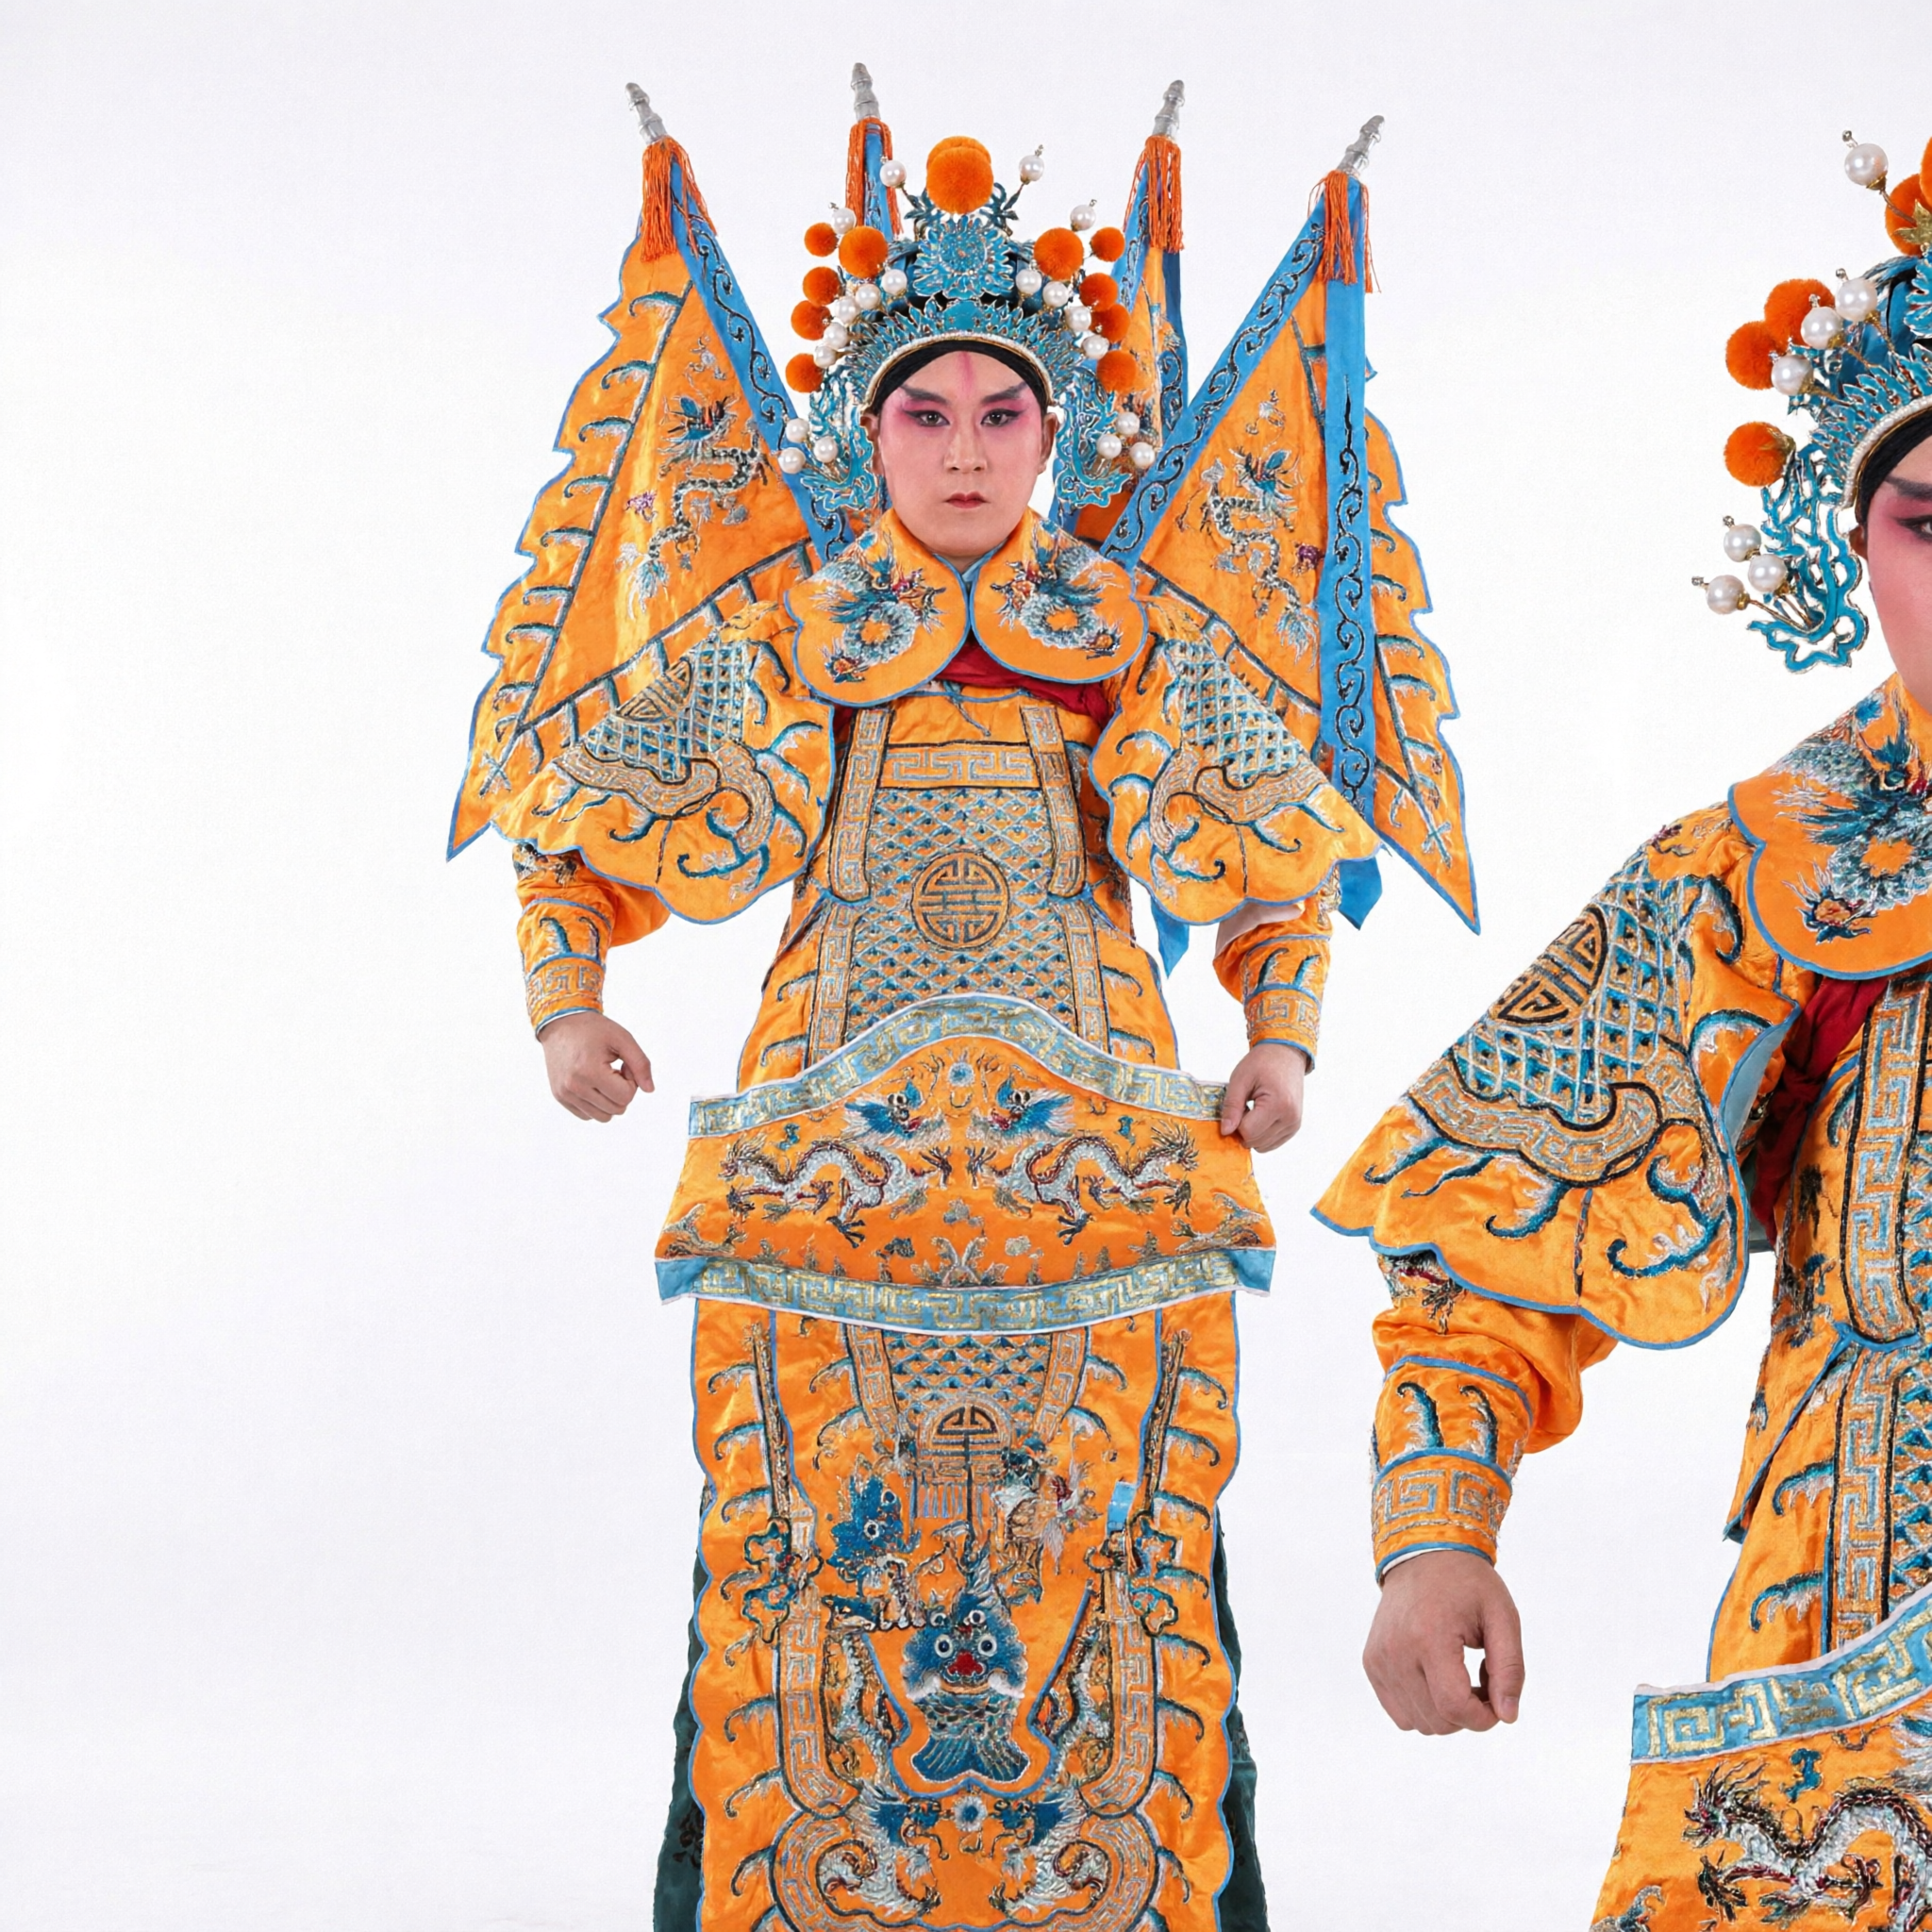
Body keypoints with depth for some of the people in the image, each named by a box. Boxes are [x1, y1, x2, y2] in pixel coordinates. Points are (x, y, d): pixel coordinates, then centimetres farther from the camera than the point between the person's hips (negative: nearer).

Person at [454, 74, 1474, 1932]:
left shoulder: (1137, 637, 8)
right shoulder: (781, 630, 7)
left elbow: (1273, 865, 14)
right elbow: (588, 843, 11)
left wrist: (1280, 1041, -1)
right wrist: (567, 1004, -4)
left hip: (1098, 1151, 1)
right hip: (829, 1139, 0)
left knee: (1108, 1549, 2)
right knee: (815, 1551, 2)